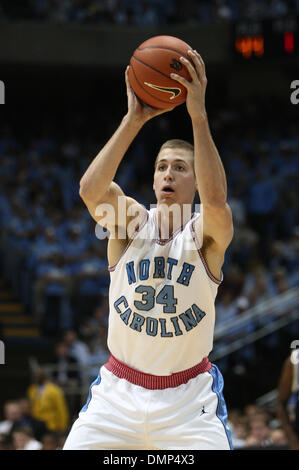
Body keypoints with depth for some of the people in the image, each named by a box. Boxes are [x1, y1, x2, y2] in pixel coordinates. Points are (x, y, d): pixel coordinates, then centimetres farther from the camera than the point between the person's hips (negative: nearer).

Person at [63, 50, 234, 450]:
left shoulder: (207, 233, -8)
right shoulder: (130, 220, -3)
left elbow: (215, 200, -33)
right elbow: (91, 189, -25)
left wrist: (199, 117, -39)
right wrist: (133, 121, -32)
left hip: (188, 400, -2)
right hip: (118, 393, 2)